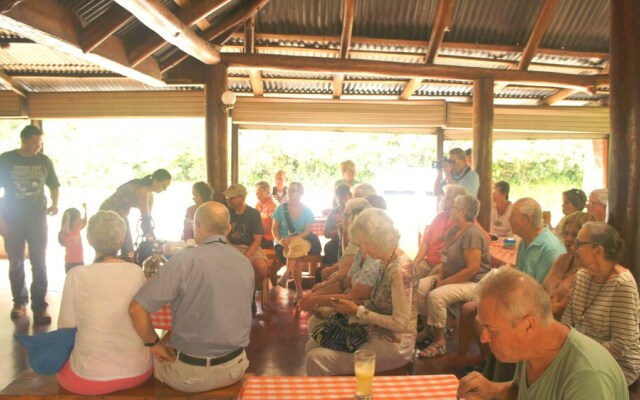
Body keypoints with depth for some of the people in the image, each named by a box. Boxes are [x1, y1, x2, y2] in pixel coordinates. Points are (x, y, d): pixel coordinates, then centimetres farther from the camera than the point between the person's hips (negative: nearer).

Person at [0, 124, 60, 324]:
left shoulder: (44, 161, 2)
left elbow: (54, 185, 13)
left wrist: (55, 204, -5)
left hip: (37, 217, 0)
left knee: (39, 262, -4)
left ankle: (39, 306, -1)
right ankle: (19, 302, 23)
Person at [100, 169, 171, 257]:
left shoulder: (149, 194, 1)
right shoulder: (142, 190, -26)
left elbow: (147, 217, 2)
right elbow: (145, 217, -25)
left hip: (121, 215, 9)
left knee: (128, 250, 7)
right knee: (127, 251, -10)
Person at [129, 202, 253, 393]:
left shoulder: (184, 260, -19)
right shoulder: (246, 264, -1)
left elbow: (137, 309, -21)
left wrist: (154, 343, -4)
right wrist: (168, 337, 10)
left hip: (190, 373, -5)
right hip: (234, 367, 5)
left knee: (148, 356, 26)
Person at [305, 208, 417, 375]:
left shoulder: (400, 270, -23)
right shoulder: (386, 262, 4)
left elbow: (400, 323, -24)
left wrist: (358, 311, -19)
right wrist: (352, 307, -4)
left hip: (394, 345, -9)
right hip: (377, 334, 9)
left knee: (316, 360, -16)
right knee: (313, 345, 6)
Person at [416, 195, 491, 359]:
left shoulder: (472, 234, -21)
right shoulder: (453, 230, 8)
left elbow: (472, 269, -26)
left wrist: (444, 282, -21)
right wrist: (439, 277, -3)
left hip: (473, 282, -9)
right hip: (451, 278, 10)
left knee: (436, 295, -29)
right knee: (419, 287, -4)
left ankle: (439, 342, -13)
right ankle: (429, 328, 9)